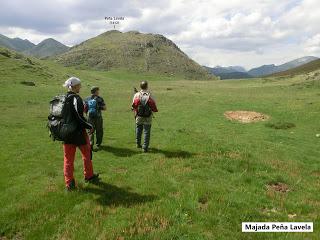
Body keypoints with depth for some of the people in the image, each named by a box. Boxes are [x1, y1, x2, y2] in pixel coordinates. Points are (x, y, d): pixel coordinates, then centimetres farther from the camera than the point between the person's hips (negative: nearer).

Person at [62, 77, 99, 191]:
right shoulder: (76, 99, -17)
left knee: (68, 158, 11)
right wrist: (89, 126, -11)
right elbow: (79, 117, -22)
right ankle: (89, 176, 30)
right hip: (78, 132, -6)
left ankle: (69, 183, 15)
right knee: (87, 154, 14)